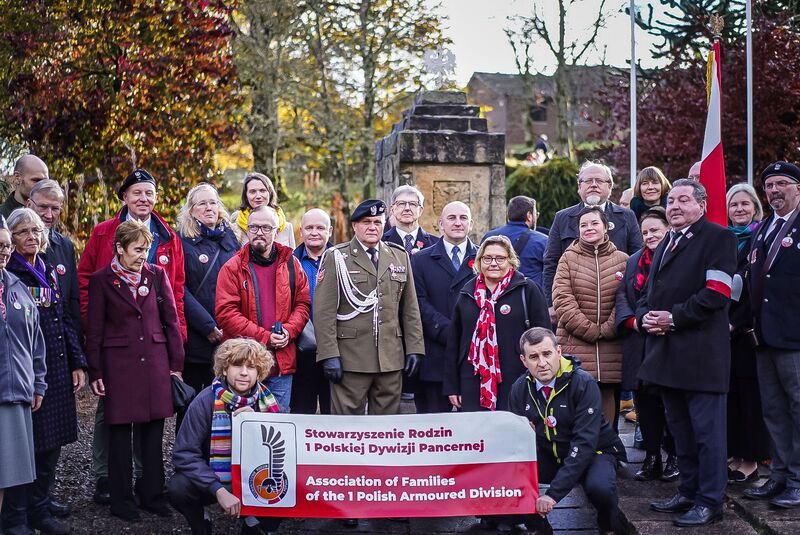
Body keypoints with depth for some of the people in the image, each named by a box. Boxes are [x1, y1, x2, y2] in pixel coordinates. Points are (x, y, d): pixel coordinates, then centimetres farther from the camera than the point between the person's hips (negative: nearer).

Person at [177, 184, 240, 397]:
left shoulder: (229, 237, 12)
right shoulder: (182, 241, -2)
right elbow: (180, 290, -10)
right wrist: (208, 327, -15)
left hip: (229, 337, 4)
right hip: (194, 338, -4)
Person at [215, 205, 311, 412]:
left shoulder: (290, 264, 9)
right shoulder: (233, 267, -2)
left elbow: (303, 304, 11)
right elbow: (225, 312, -9)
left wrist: (288, 331, -9)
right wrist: (264, 337, -14)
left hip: (282, 363, 3)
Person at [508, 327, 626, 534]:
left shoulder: (583, 383, -22)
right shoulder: (520, 388, -6)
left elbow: (585, 442, -28)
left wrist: (554, 492, -35)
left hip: (593, 452, -4)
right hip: (548, 454, 4)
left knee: (600, 487, -35)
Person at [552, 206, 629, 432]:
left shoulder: (622, 260, 9)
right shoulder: (568, 258, 5)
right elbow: (562, 299, -3)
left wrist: (607, 330, -8)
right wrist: (590, 330, -9)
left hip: (611, 352, 1)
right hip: (575, 348, -1)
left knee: (608, 412, 2)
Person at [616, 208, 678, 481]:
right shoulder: (635, 260, 16)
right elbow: (622, 294, 10)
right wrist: (633, 321, -6)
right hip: (640, 343, 5)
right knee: (645, 400, 7)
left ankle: (674, 457, 13)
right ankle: (651, 457, 15)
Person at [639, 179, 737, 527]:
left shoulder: (717, 238, -4)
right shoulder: (666, 244, 22)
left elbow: (716, 293, -15)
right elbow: (649, 293, 25)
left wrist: (674, 317, -15)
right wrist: (645, 316, 3)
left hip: (700, 352, -8)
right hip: (667, 351, 8)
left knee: (706, 430, -4)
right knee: (680, 429, 14)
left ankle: (710, 501, 2)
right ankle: (689, 492, 24)